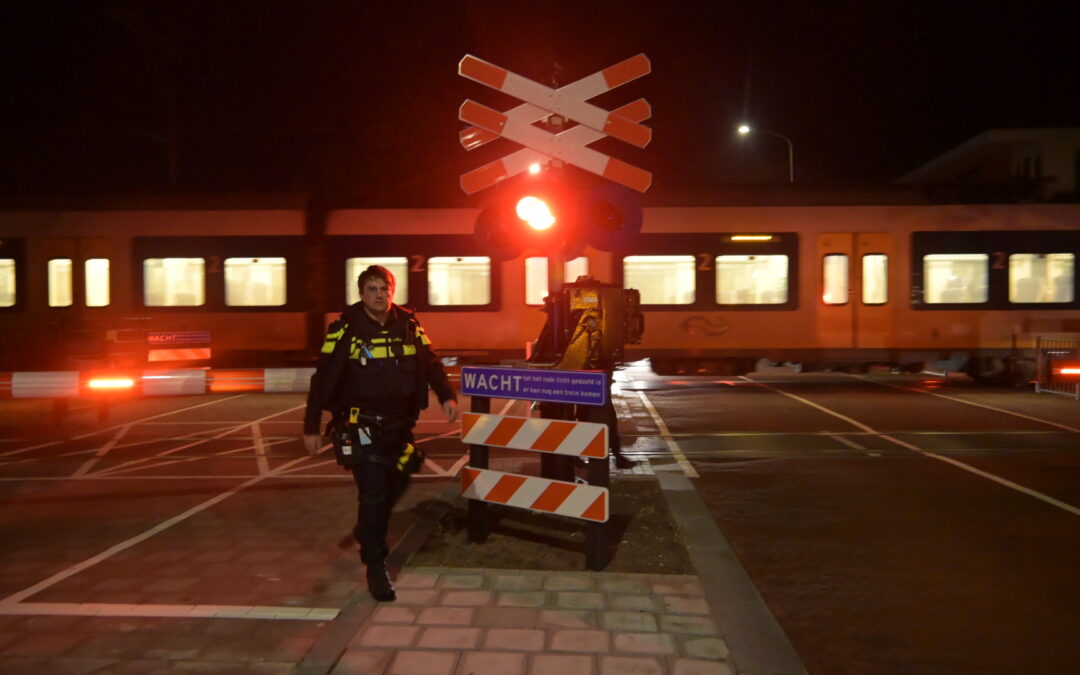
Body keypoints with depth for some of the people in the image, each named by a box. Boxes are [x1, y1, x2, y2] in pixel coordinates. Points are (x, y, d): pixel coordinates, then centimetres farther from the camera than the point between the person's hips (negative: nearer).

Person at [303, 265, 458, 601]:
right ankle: (375, 567, 7)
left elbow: (430, 363, 7)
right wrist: (311, 426, -8)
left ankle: (367, 533, 47)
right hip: (361, 426, -5)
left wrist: (447, 396, -9)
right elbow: (323, 379, -8)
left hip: (398, 424, 5)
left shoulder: (408, 325, 3)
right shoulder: (345, 330, -9)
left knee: (394, 486, 18)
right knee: (373, 493, -7)